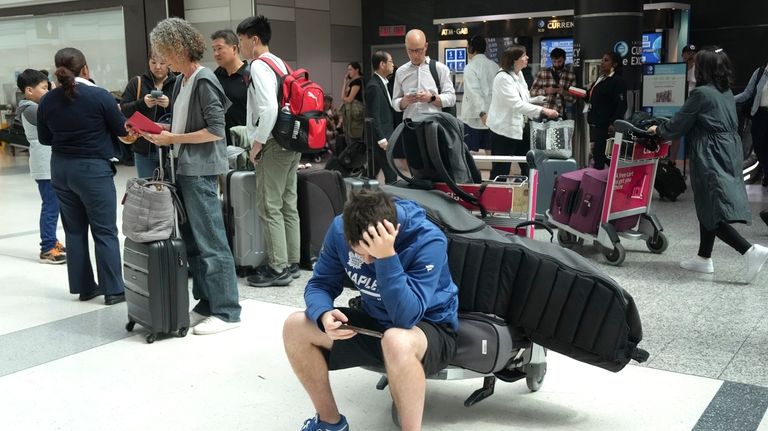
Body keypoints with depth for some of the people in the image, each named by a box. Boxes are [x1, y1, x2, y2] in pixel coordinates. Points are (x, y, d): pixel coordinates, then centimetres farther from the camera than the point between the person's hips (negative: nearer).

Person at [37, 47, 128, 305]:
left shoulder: (47, 101, 0)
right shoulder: (99, 96, -14)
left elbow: (44, 139, 10)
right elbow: (123, 130, -4)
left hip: (61, 169, 5)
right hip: (93, 168, -5)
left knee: (74, 230, 13)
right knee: (105, 231, 1)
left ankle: (84, 287, 20)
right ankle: (113, 290, 4)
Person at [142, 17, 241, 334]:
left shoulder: (204, 81, -13)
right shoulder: (181, 80, 12)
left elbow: (215, 130, -17)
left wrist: (174, 139, -13)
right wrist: (163, 130, 4)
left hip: (200, 171, -9)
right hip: (184, 169, 9)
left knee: (210, 241, -4)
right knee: (192, 241, 12)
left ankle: (227, 311, 4)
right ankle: (206, 304, 22)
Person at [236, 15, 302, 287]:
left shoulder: (259, 66, -12)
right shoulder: (280, 64, 15)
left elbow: (269, 108, -25)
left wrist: (258, 142, -15)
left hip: (274, 143, -9)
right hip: (291, 140, 9)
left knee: (270, 208, -3)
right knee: (288, 205, 12)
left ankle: (278, 269, 1)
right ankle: (291, 263, 19)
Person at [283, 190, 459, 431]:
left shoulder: (428, 240, -29)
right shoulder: (340, 229, -14)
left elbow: (406, 317, -36)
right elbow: (320, 284, -5)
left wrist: (386, 257, -45)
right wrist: (324, 316, -27)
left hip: (431, 328, -5)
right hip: (375, 321, 6)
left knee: (396, 341, -41)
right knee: (295, 327, -9)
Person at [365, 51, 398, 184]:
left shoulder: (382, 83, 14)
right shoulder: (374, 86, -16)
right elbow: (373, 116, -20)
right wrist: (382, 139, -20)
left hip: (384, 134, 10)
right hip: (381, 136, -10)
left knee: (372, 172, 15)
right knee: (391, 175, -6)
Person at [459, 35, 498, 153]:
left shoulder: (470, 68, -8)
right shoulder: (494, 65, 8)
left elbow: (474, 92, -18)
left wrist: (482, 113, -24)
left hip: (474, 118, -5)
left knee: (470, 152, 1)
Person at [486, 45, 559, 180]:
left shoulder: (519, 74, 8)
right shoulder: (503, 77, -19)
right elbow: (517, 104, -28)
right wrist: (542, 110, -31)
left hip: (518, 128, 9)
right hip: (504, 129, -9)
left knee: (528, 166, 11)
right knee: (500, 171, 0)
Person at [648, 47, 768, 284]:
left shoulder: (702, 93, -13)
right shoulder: (727, 93, 12)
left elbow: (679, 123, -7)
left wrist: (659, 130, 13)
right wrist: (668, 128, 22)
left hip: (711, 158, -9)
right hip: (729, 154, 9)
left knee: (712, 211, -7)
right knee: (708, 208, 16)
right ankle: (704, 258, 23)